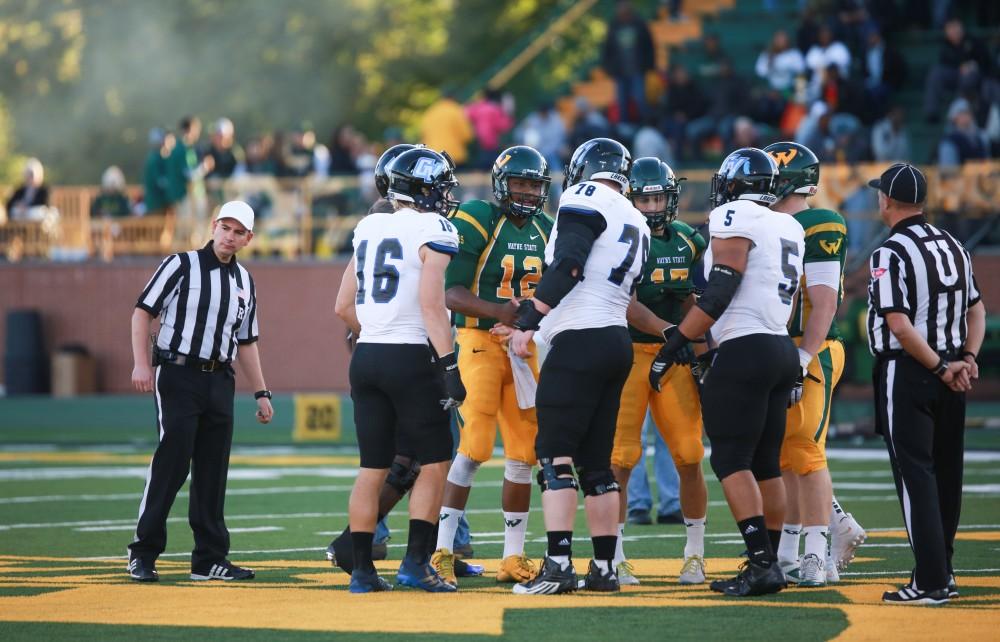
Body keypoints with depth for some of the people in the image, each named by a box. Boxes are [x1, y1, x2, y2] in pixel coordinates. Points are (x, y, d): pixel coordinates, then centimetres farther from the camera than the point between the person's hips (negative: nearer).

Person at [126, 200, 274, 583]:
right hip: (178, 377, -6)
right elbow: (143, 311, -4)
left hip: (220, 382, 6)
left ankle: (210, 558, 10)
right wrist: (141, 363, -15)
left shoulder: (244, 282, 15)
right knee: (171, 465, -10)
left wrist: (261, 393, 17)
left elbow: (246, 342, 21)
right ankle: (143, 554, -3)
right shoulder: (182, 266, -1)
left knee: (212, 472, 6)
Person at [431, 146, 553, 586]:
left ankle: (514, 558, 15)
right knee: (474, 447, -14)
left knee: (524, 453, 7)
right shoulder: (477, 222, -9)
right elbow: (452, 293, -16)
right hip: (480, 342, -7)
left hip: (524, 347, 7)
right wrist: (498, 311, -31)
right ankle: (442, 551, -11)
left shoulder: (545, 232, 11)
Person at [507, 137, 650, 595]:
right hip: (618, 342, 8)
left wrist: (527, 319, -16)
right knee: (596, 462, 12)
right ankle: (604, 568, 12)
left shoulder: (585, 199, -4)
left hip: (580, 340, -8)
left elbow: (567, 267, -17)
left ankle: (558, 565, -17)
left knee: (554, 457, -9)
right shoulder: (636, 223, 21)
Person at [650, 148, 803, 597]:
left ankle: (761, 563, -17)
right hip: (782, 349, 8)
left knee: (731, 460, -9)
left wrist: (674, 344, -12)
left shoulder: (735, 218, -8)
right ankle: (769, 563, 12)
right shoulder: (789, 228, 17)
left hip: (746, 351, -8)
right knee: (765, 463, 12)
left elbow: (718, 296, -15)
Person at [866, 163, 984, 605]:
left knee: (915, 474, -6)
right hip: (950, 377, 7)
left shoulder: (891, 253, -14)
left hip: (907, 373, -7)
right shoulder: (953, 246, 10)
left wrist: (943, 367, -15)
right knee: (945, 473, 13)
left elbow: (899, 324, -21)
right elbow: (977, 310, 13)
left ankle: (930, 581, -11)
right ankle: (942, 573, 20)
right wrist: (966, 360, 2)